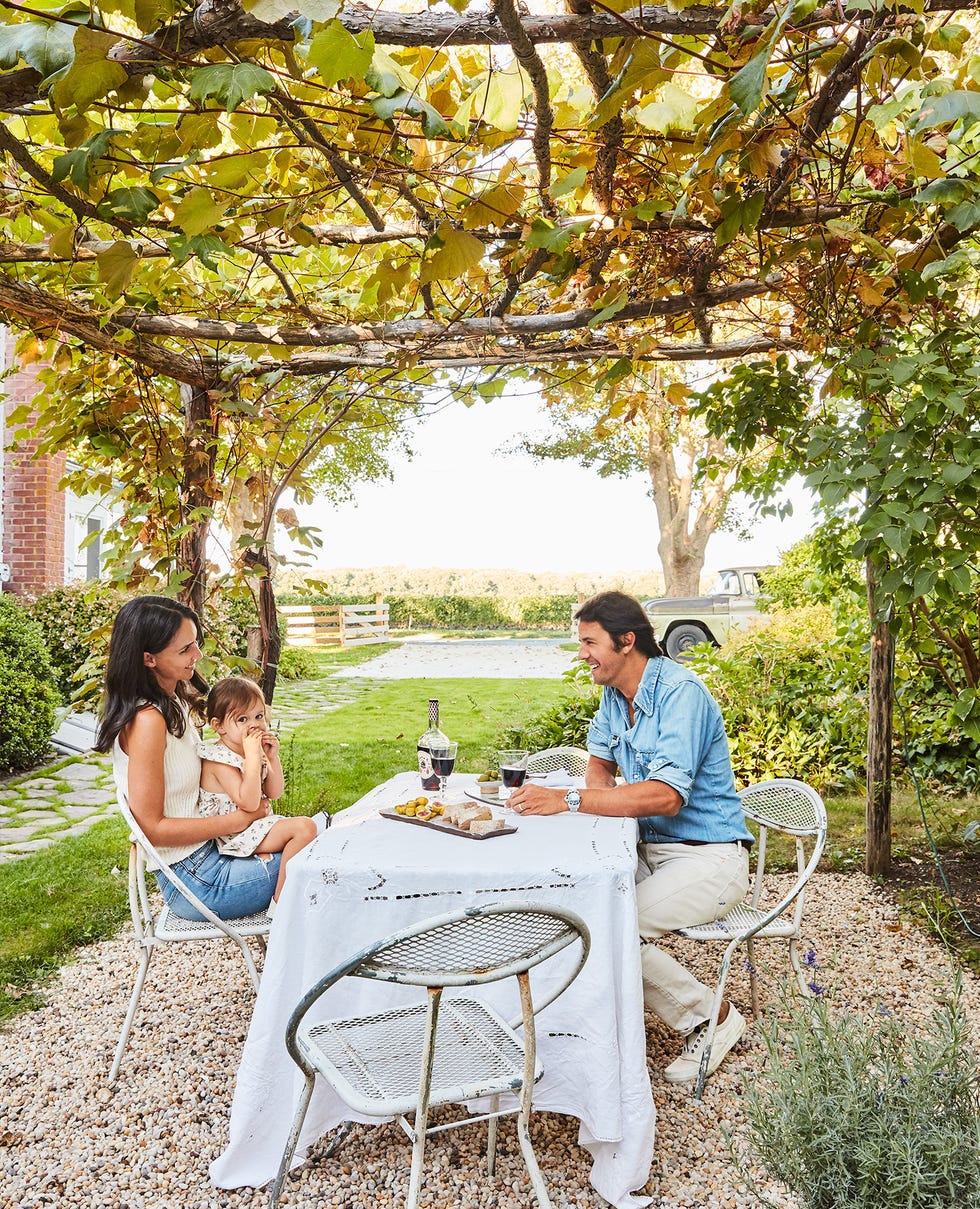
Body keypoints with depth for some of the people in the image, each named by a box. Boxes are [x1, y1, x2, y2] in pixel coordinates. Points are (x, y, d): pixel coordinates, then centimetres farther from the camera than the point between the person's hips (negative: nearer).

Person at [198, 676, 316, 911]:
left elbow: (274, 793, 10)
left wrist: (272, 758, -5)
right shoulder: (219, 760, -19)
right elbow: (248, 803, -28)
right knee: (304, 827, -22)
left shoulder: (252, 751, 8)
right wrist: (253, 756, -28)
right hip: (234, 836, -9)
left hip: (256, 822, 9)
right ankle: (280, 901, -16)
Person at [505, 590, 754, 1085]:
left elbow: (666, 796, -32)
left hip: (708, 859, -7)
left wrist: (568, 800, -35)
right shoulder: (614, 692, 5)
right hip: (650, 849, 8)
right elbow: (599, 769, 11)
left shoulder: (681, 692, -21)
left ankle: (712, 1018, -1)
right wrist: (593, 791, -14)